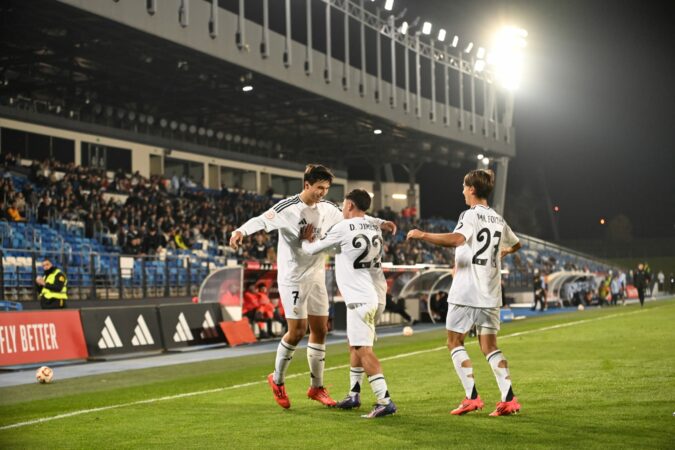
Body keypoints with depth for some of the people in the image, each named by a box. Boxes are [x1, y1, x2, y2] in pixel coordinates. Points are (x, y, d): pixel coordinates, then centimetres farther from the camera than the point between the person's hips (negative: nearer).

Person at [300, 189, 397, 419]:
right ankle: (354, 395, 27)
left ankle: (385, 400, -18)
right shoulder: (374, 228, 12)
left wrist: (306, 238, 25)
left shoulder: (343, 228, -9)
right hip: (375, 296, 8)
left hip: (360, 299, -8)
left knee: (363, 350, -11)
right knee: (355, 345, 20)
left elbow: (312, 249, 2)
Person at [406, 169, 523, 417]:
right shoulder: (498, 219, 14)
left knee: (454, 341, 5)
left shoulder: (471, 215, -9)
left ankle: (472, 397, -4)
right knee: (489, 346, 8)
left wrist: (423, 235, -24)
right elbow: (515, 245, 32)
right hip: (490, 294, 7)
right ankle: (509, 398, -4)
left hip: (466, 292, -7)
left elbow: (457, 239, -29)